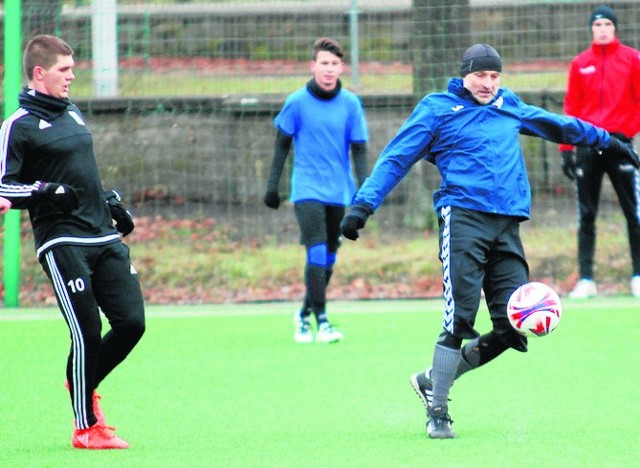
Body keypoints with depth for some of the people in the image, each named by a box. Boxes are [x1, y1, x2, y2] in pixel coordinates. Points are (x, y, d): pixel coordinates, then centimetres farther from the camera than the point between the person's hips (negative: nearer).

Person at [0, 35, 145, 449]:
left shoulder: (72, 113, 18)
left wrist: (110, 201, 27)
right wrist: (42, 191, -26)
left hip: (105, 237, 7)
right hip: (62, 241, -7)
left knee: (132, 322, -1)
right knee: (87, 331, -9)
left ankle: (85, 385, 25)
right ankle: (86, 427, 3)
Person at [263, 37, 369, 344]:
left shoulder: (350, 104, 1)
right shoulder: (297, 102, -4)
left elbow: (359, 149, 4)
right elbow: (282, 145, 4)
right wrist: (272, 185, 3)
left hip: (339, 192, 3)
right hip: (307, 190, -3)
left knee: (328, 258, 9)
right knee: (317, 252, -16)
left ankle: (305, 314, 27)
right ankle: (321, 320, -14)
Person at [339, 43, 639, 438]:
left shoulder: (509, 106, 20)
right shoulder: (438, 109, 6)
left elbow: (555, 124, 36)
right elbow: (396, 159, 3)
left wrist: (606, 141, 46)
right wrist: (365, 203, -9)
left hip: (507, 227, 5)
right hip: (464, 218, -5)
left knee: (514, 325, -4)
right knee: (460, 320, -15)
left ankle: (433, 380, 13)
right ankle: (437, 412, -4)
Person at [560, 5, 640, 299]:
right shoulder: (580, 64, 11)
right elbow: (571, 108, 10)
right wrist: (566, 148, 4)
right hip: (587, 144, 2)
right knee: (586, 215, 1)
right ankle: (585, 279, 2)